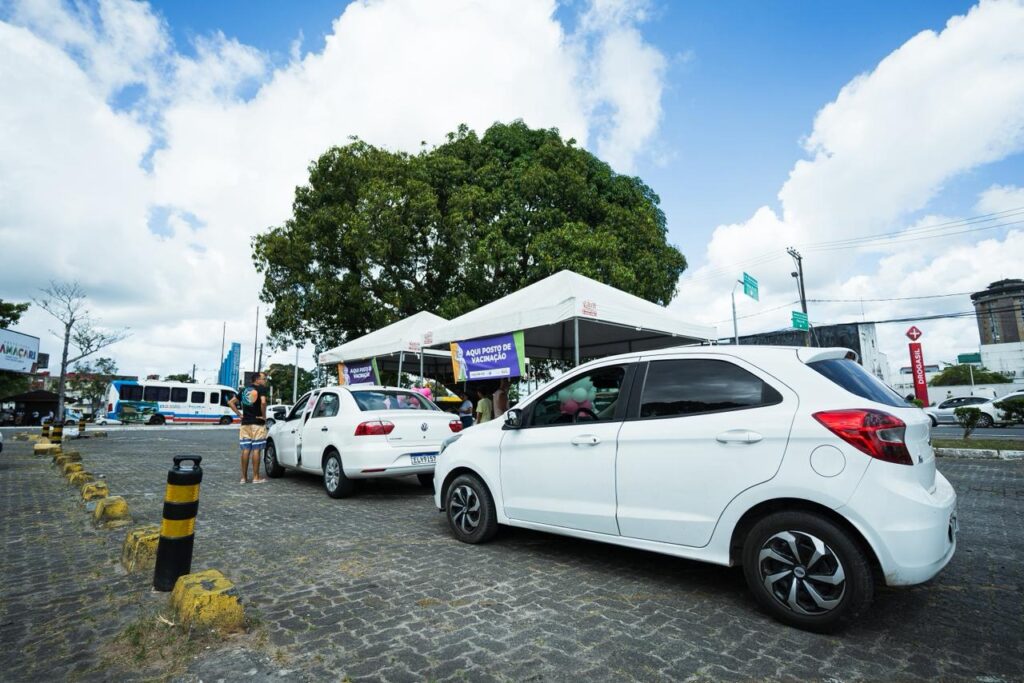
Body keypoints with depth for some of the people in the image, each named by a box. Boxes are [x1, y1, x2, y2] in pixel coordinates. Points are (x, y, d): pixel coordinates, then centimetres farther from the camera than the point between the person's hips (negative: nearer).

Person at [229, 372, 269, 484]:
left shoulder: (245, 390, 15)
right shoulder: (261, 388, -7)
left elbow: (231, 402, 15)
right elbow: (263, 402, -24)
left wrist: (240, 414, 10)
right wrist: (264, 416, -11)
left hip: (245, 423, 6)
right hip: (258, 424, -6)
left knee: (246, 450, 8)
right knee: (256, 450, -1)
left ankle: (244, 477, 12)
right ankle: (256, 477, 3)